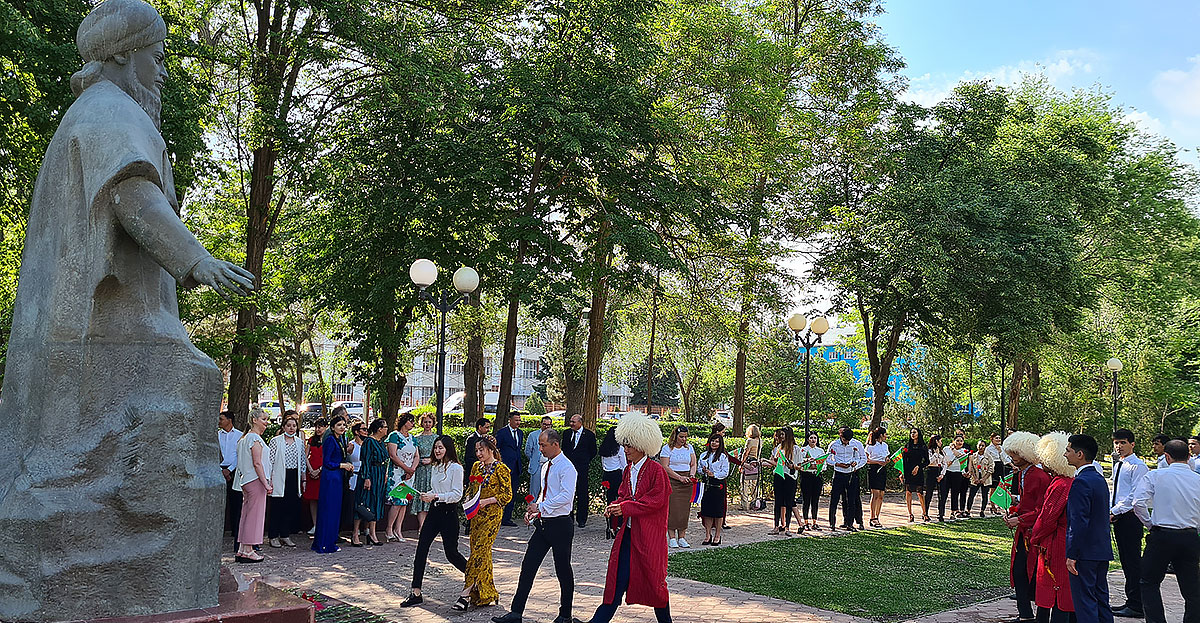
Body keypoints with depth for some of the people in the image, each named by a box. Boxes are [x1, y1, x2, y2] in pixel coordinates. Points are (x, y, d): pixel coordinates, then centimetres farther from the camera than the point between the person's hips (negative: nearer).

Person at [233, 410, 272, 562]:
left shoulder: (245, 438, 17)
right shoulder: (255, 438, -13)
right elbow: (257, 463, -19)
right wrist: (266, 483, -19)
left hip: (246, 481, 10)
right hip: (256, 481, -10)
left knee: (247, 514, 12)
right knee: (254, 514, -6)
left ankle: (242, 550, 15)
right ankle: (248, 551, -4)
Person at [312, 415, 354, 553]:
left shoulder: (339, 440, 15)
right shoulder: (330, 440, -12)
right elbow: (326, 462, -16)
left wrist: (347, 465, 5)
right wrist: (343, 465, -11)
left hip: (337, 479, 9)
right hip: (330, 478, -9)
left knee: (335, 510, 11)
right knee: (328, 510, -6)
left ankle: (330, 543, 17)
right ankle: (325, 545, -1)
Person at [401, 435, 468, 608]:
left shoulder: (456, 468, -10)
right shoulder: (436, 467, 13)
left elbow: (457, 494, -15)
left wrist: (435, 496, -22)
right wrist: (427, 495, 3)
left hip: (449, 513, -7)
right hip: (434, 511, 7)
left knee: (451, 553, 2)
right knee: (421, 550, -2)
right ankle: (416, 593, 2)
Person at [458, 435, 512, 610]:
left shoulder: (501, 469, -9)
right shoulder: (477, 466, 12)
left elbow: (507, 494, -10)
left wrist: (486, 501, -18)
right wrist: (468, 499, 2)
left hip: (492, 514, -7)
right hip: (476, 514, 7)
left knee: (479, 551, -13)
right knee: (482, 552, 9)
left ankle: (467, 593, -13)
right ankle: (489, 593, 19)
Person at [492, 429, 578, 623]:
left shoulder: (566, 467, -14)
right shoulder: (546, 467, 13)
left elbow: (566, 496, -25)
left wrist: (540, 506, -22)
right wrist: (533, 510, 8)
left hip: (560, 525, -8)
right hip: (543, 524, 8)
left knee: (563, 571, 5)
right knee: (528, 566, 5)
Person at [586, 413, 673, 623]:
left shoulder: (657, 471, -11)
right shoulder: (628, 470, 12)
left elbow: (656, 500, -16)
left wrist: (625, 508, -20)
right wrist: (614, 506, -4)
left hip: (649, 535, -6)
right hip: (627, 532, 6)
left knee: (653, 578, 4)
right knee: (618, 577, 3)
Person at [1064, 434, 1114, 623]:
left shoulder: (1081, 482, -18)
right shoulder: (1100, 479, 12)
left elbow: (1079, 522, -23)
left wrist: (1071, 555, -19)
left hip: (1085, 552, -10)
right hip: (1103, 550, 10)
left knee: (1084, 601, -3)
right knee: (1101, 598, 16)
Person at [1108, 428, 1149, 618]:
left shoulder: (1138, 466, -10)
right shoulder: (1117, 465, 17)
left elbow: (1135, 496, -16)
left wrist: (1114, 511, -16)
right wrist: (1110, 511, 7)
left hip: (1131, 517, -9)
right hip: (1118, 518, 9)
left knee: (1133, 561, -5)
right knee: (1126, 561, 13)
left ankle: (1135, 606, -1)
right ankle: (1131, 602, 20)